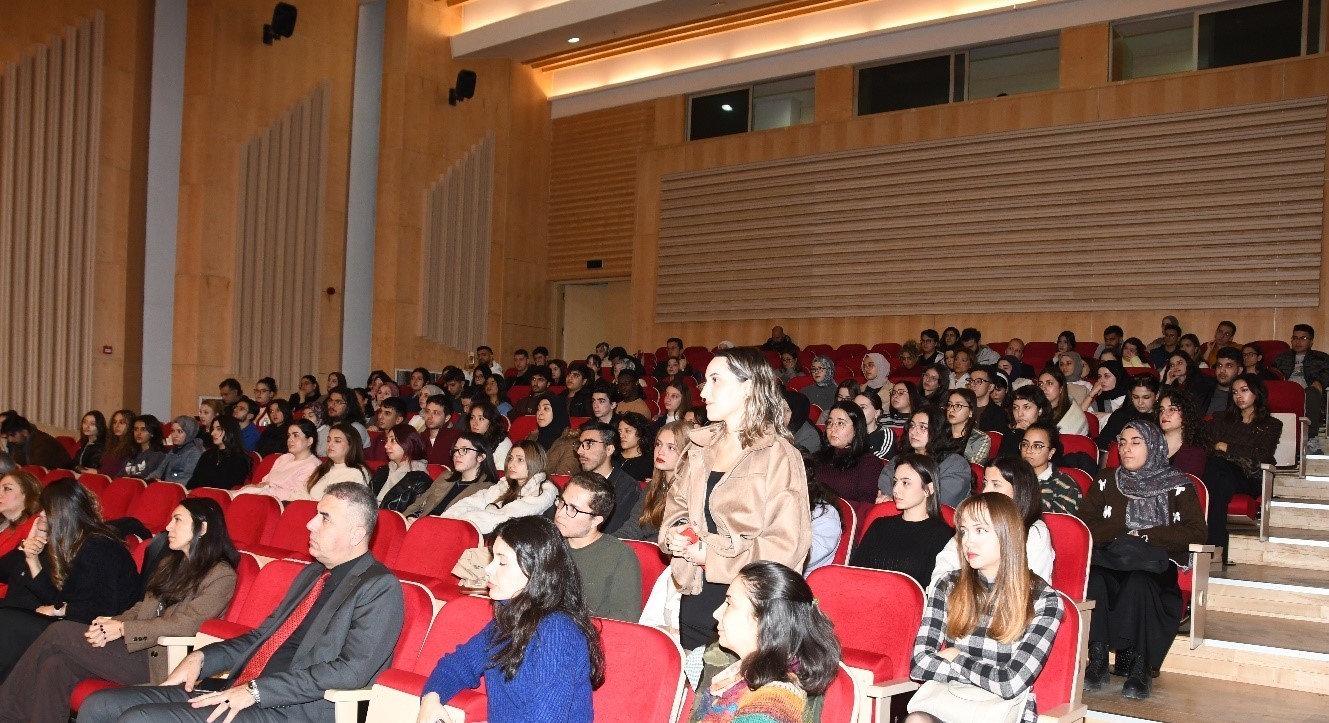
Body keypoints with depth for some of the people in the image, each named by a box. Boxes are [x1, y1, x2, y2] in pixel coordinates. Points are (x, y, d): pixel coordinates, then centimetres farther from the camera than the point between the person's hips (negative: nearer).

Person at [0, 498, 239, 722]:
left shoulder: (221, 576, -7)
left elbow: (183, 625, -15)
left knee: (59, 632, -13)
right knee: (55, 665, -16)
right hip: (136, 648, 8)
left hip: (157, 662, -8)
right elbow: (142, 608, 16)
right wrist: (111, 622, -5)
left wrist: (122, 629, -14)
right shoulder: (169, 564, 20)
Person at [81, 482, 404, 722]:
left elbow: (352, 670, -20)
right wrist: (202, 657, 5)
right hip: (236, 693, 9)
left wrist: (256, 691, -20)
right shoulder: (311, 574, 20)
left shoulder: (380, 588, -8)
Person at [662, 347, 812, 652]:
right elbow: (676, 504, 20)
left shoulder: (779, 457, -11)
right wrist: (675, 532, -3)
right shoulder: (701, 446, 9)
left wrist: (712, 554, -16)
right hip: (696, 596, 6)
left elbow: (787, 545, -17)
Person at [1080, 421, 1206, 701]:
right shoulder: (1107, 479, 19)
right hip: (1110, 560, 2)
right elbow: (1084, 522, 10)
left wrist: (1145, 536, -8)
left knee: (1137, 581, -38)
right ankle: (1097, 659, -30)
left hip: (1157, 566, -2)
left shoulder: (1178, 485, 10)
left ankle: (1139, 666, -32)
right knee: (1092, 577, -35)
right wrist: (1122, 534, -6)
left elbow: (1196, 532, -1)